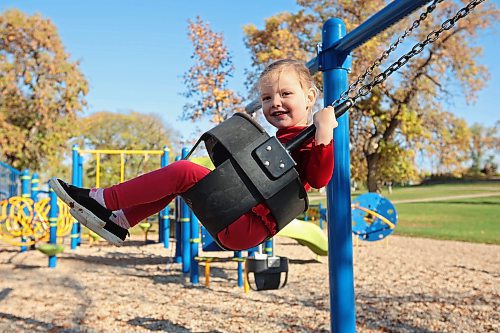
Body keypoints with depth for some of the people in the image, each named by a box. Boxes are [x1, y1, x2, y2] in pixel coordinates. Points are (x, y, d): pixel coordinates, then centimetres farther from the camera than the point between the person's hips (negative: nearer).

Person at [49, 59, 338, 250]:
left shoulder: (308, 141, -7)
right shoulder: (281, 139, 21)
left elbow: (319, 178, -27)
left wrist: (324, 132, -34)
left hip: (247, 227, -10)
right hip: (239, 222, 10)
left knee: (183, 171, -19)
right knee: (179, 177, 13)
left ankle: (103, 200, -10)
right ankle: (119, 222, 8)